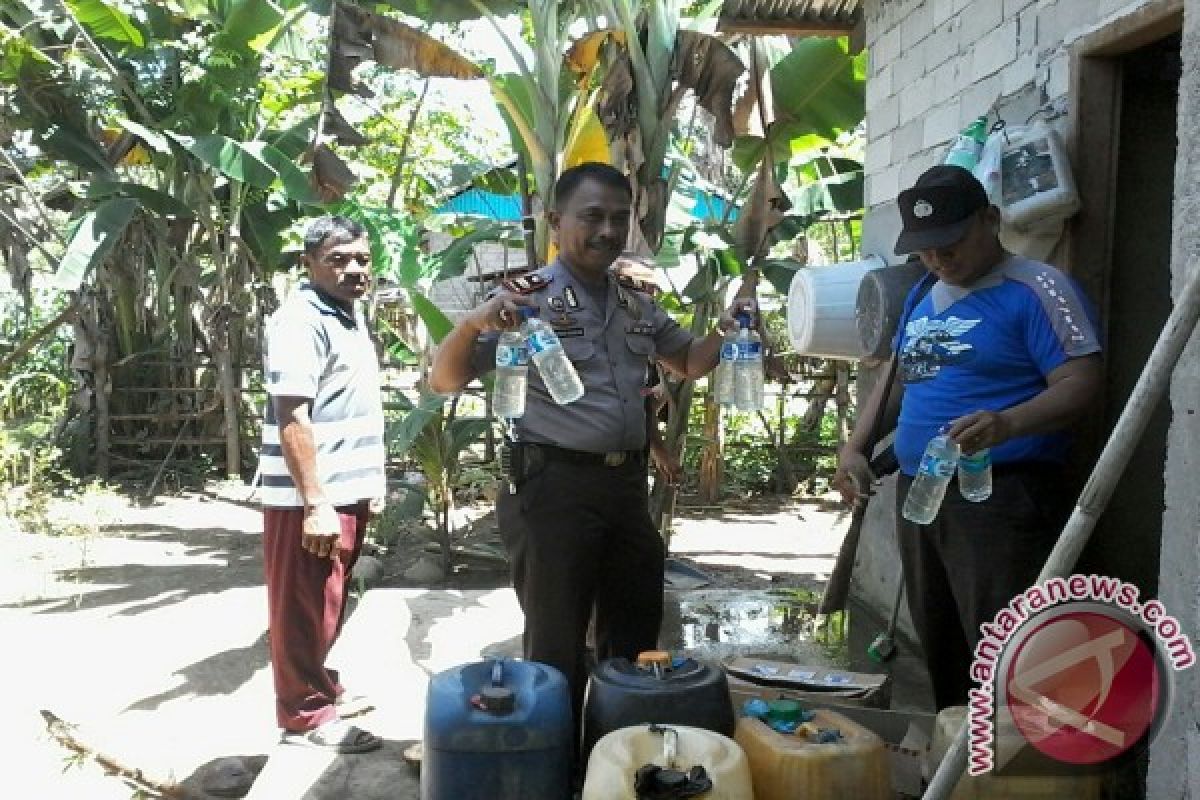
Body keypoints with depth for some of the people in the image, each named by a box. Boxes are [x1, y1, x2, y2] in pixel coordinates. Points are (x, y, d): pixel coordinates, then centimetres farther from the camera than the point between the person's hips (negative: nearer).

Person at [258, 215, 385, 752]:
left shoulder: (349, 316, 14)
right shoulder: (301, 320, -16)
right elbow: (292, 419, -23)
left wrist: (369, 480, 21)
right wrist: (315, 503, -25)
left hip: (346, 490, 9)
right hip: (312, 499, -9)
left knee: (328, 606, 20)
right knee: (305, 610, 3)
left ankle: (322, 689, 35)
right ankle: (306, 716, 15)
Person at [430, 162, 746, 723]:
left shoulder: (637, 304, 11)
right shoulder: (529, 299, -8)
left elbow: (690, 362, 26)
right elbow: (445, 381, -13)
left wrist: (728, 331, 6)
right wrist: (474, 323, -32)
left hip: (627, 484, 7)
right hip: (554, 487, -7)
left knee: (636, 637, 19)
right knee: (557, 647, 6)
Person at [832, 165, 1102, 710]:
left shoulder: (1036, 288, -9)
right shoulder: (922, 296, 15)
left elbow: (1080, 383, -17)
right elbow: (896, 380, 21)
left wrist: (1008, 424, -35)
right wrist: (855, 448, 9)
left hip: (1003, 497, -8)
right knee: (938, 648, 16)